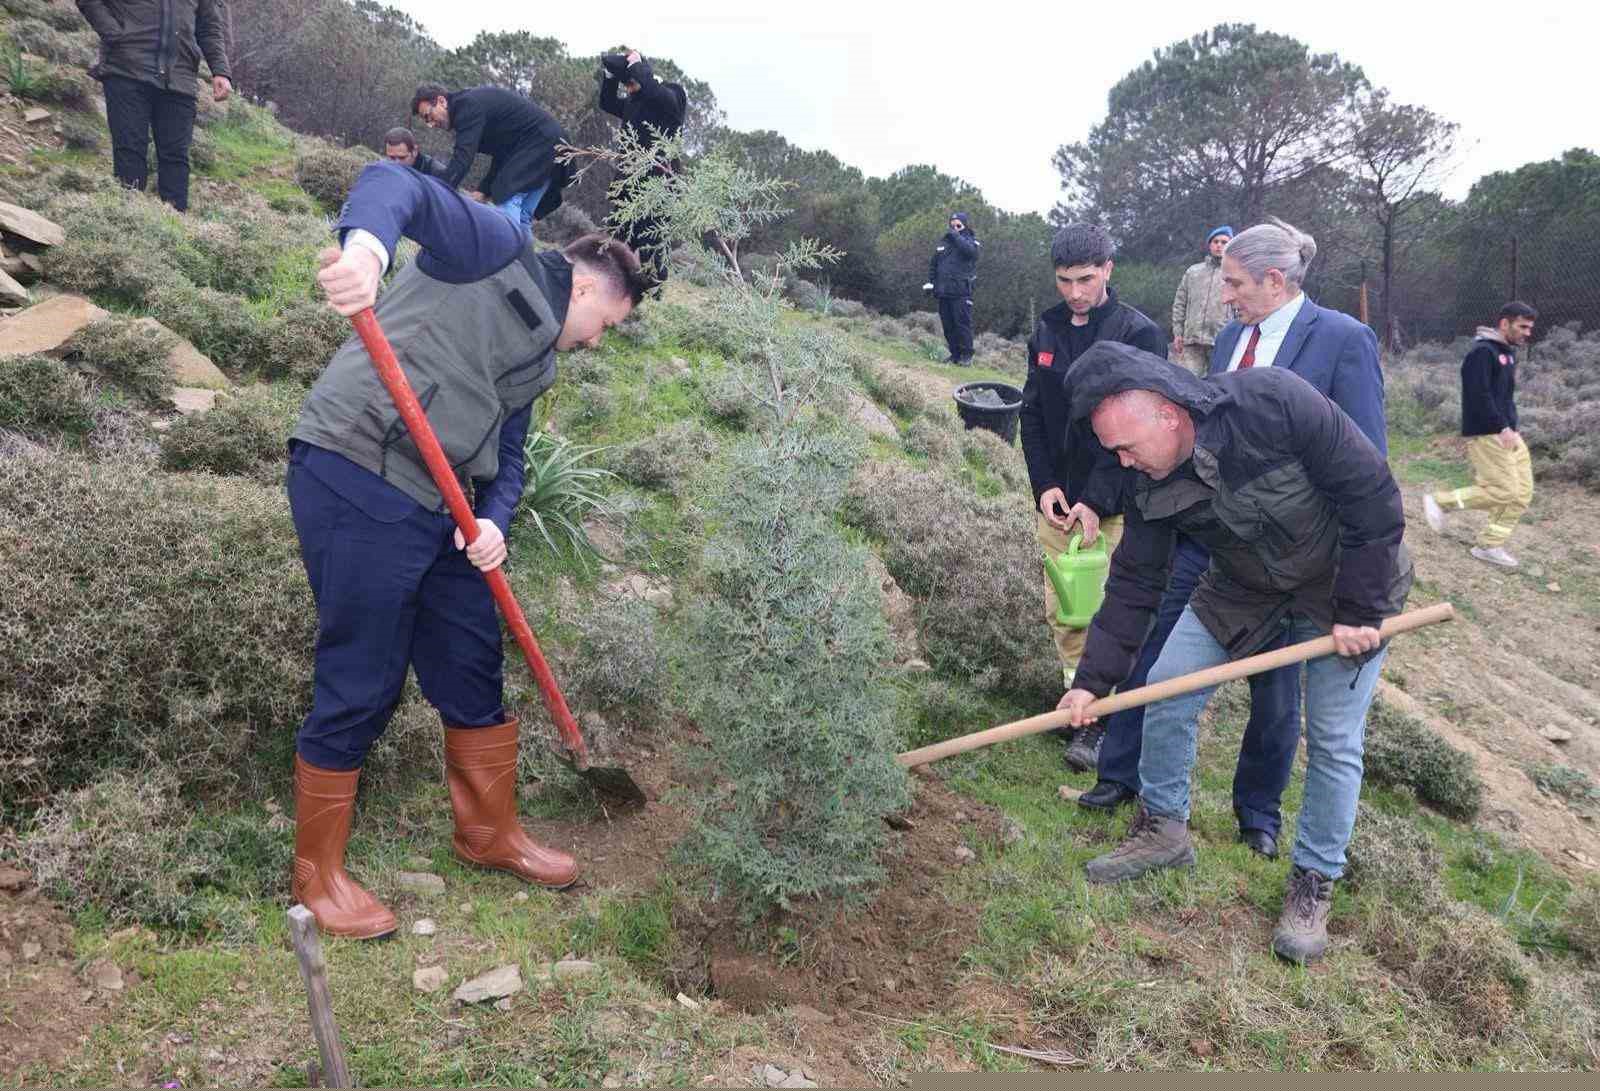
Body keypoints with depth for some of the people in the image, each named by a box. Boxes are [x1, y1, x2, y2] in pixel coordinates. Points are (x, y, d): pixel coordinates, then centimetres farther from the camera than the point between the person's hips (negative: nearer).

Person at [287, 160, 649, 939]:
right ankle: (317, 875, 18)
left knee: (474, 671, 16)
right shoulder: (501, 252, -1)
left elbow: (507, 454, 21)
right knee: (360, 691, -1)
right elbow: (395, 185, -16)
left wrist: (495, 522, -1)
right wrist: (366, 245, -39)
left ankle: (490, 833, 36)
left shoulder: (538, 360, 23)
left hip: (438, 511, 9)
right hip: (356, 485, -9)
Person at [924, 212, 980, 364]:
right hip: (944, 292, 5)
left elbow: (969, 251, -22)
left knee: (962, 323, -9)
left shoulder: (971, 242, 4)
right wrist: (930, 282, 14)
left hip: (961, 292, -5)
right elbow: (933, 265, 24)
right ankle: (955, 354, 13)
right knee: (948, 325, 6)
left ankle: (966, 355, -3)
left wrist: (956, 237, -19)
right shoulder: (943, 243, 19)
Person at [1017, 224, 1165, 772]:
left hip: (1112, 505, -5)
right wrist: (1044, 484, -3)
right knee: (1060, 608, 11)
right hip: (1055, 499, 5)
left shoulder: (1139, 332, -9)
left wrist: (1097, 500, -18)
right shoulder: (1046, 330, 8)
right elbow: (1032, 413, 10)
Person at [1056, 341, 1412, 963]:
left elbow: (1372, 493, -26)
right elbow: (1134, 583, -8)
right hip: (1243, 591, 5)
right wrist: (1094, 679, -13)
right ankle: (1163, 830, 19)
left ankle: (1314, 882, 17)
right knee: (1166, 689, -2)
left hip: (1347, 589, -4)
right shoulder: (1150, 482, -16)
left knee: (1333, 741, -2)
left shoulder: (1274, 402, -33)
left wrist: (1360, 608, -22)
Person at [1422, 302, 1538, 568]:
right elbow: (1479, 396, -22)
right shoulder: (1483, 352, -15)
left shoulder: (1508, 353, 16)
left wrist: (1513, 427, 10)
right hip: (1486, 434, -10)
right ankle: (1439, 501, 4)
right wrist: (1502, 428, -23)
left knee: (1522, 493, 5)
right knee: (1502, 491, -10)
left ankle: (1489, 545, 12)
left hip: (1507, 433, 10)